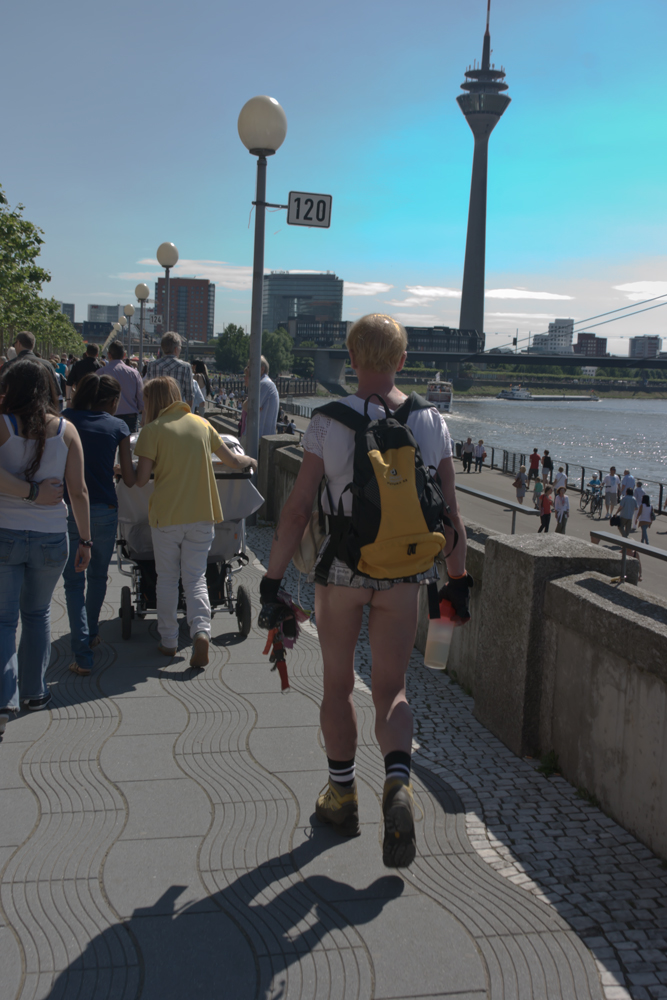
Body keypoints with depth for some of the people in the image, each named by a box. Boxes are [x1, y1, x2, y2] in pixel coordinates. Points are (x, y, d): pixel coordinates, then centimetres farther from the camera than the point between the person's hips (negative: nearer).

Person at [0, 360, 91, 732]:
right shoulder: (66, 430, -1)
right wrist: (86, 540, 4)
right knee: (38, 613, 20)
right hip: (51, 537, 3)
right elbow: (79, 491, -1)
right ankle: (34, 691, 29)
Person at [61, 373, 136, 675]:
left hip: (69, 509, 0)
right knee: (98, 576, 22)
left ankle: (82, 654, -2)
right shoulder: (117, 426, 3)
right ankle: (91, 634, 39)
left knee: (74, 581, 5)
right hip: (103, 510, 0)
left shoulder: (67, 419, 5)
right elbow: (130, 480, 3)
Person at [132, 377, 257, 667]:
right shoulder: (202, 424, 7)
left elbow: (141, 479, -9)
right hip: (202, 514, 3)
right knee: (196, 579, 9)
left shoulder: (152, 430, -6)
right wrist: (251, 460, 37)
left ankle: (168, 641, 21)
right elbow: (233, 461, 15)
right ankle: (201, 630, -13)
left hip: (166, 515, -3)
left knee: (167, 579, 13)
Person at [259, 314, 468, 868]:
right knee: (390, 688, 13)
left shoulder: (328, 422, -8)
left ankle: (342, 796, 29)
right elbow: (450, 515, 1)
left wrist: (273, 579, -2)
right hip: (403, 574, 1)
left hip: (340, 571, -1)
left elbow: (297, 510, -9)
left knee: (338, 686, 16)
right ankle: (399, 785, -11)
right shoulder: (432, 423, -2)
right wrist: (458, 579, 12)